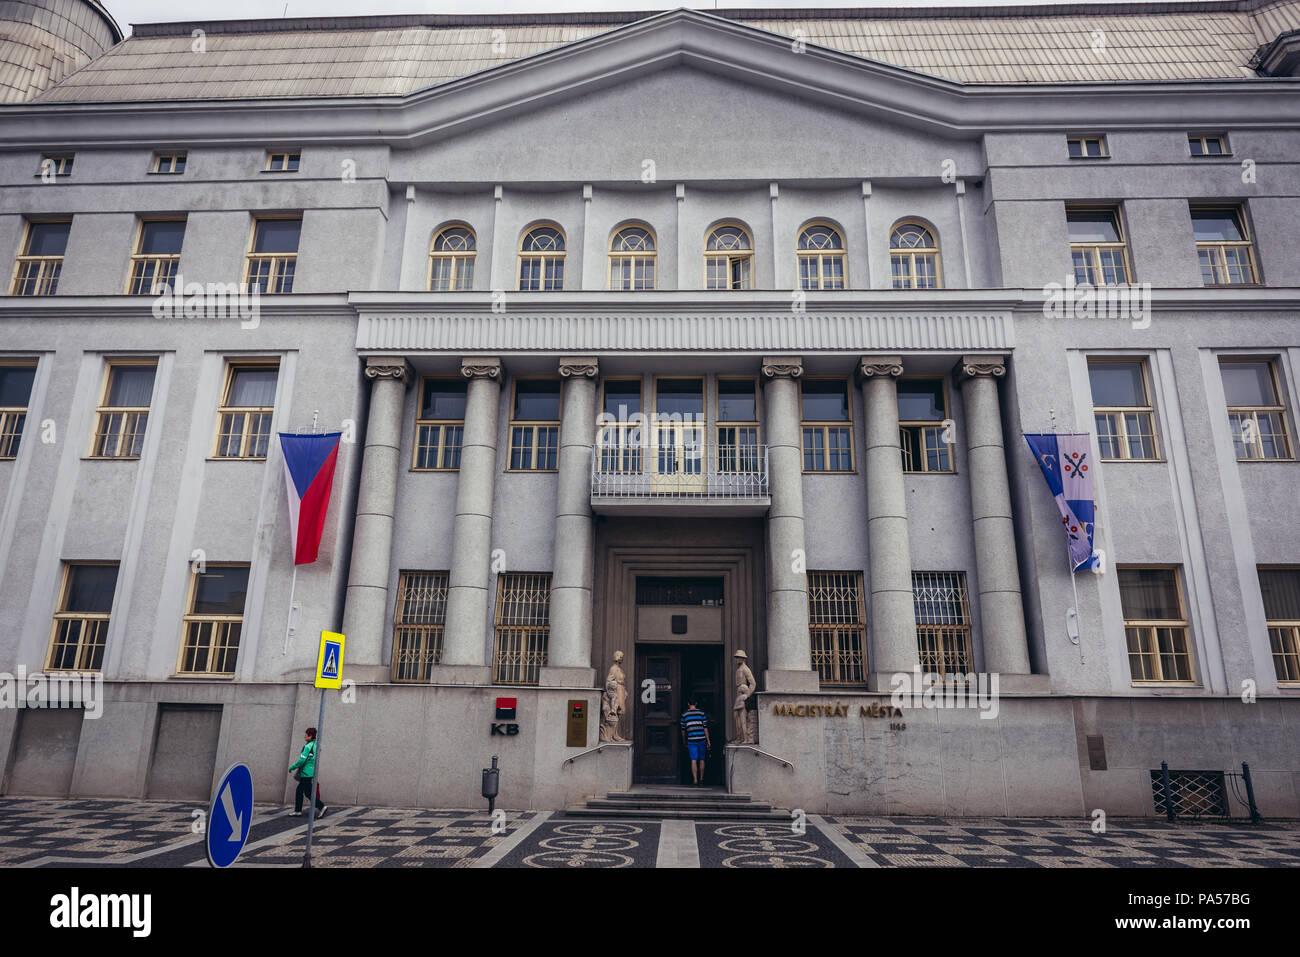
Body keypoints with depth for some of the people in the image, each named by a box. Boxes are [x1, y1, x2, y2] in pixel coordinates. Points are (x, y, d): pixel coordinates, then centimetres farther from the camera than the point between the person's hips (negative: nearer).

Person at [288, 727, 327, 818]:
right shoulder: (316, 745, 11)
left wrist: (292, 767, -4)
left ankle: (322, 807, -11)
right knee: (299, 790, 17)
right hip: (312, 772, 9)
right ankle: (298, 811, 22)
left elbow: (302, 760, -19)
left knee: (308, 793, -5)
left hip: (307, 773, -9)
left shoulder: (308, 746, -17)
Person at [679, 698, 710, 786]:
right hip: (701, 739, 1)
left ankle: (695, 780, -7)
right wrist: (708, 741, 4)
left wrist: (684, 742, 19)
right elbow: (705, 728, -1)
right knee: (702, 760, 14)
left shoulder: (684, 714, 3)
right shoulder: (702, 713, 3)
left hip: (691, 740, -1)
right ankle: (701, 779, 23)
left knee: (693, 761, 1)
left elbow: (683, 730, 7)